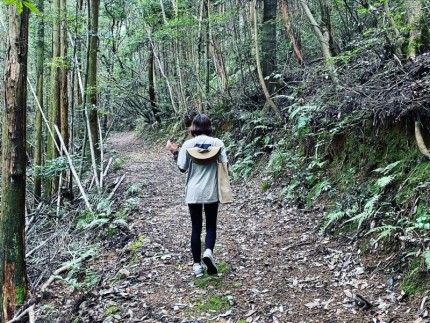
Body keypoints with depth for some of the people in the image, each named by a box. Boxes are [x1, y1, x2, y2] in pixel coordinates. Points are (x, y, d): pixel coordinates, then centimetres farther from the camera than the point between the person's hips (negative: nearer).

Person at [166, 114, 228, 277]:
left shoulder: (188, 144, -4)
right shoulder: (218, 143, -4)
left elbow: (182, 168, -2)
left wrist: (175, 152, 10)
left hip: (193, 193, 0)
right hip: (211, 192, 0)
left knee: (196, 228, 10)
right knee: (211, 226, 14)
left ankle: (197, 265, 12)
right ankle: (208, 251, -13)